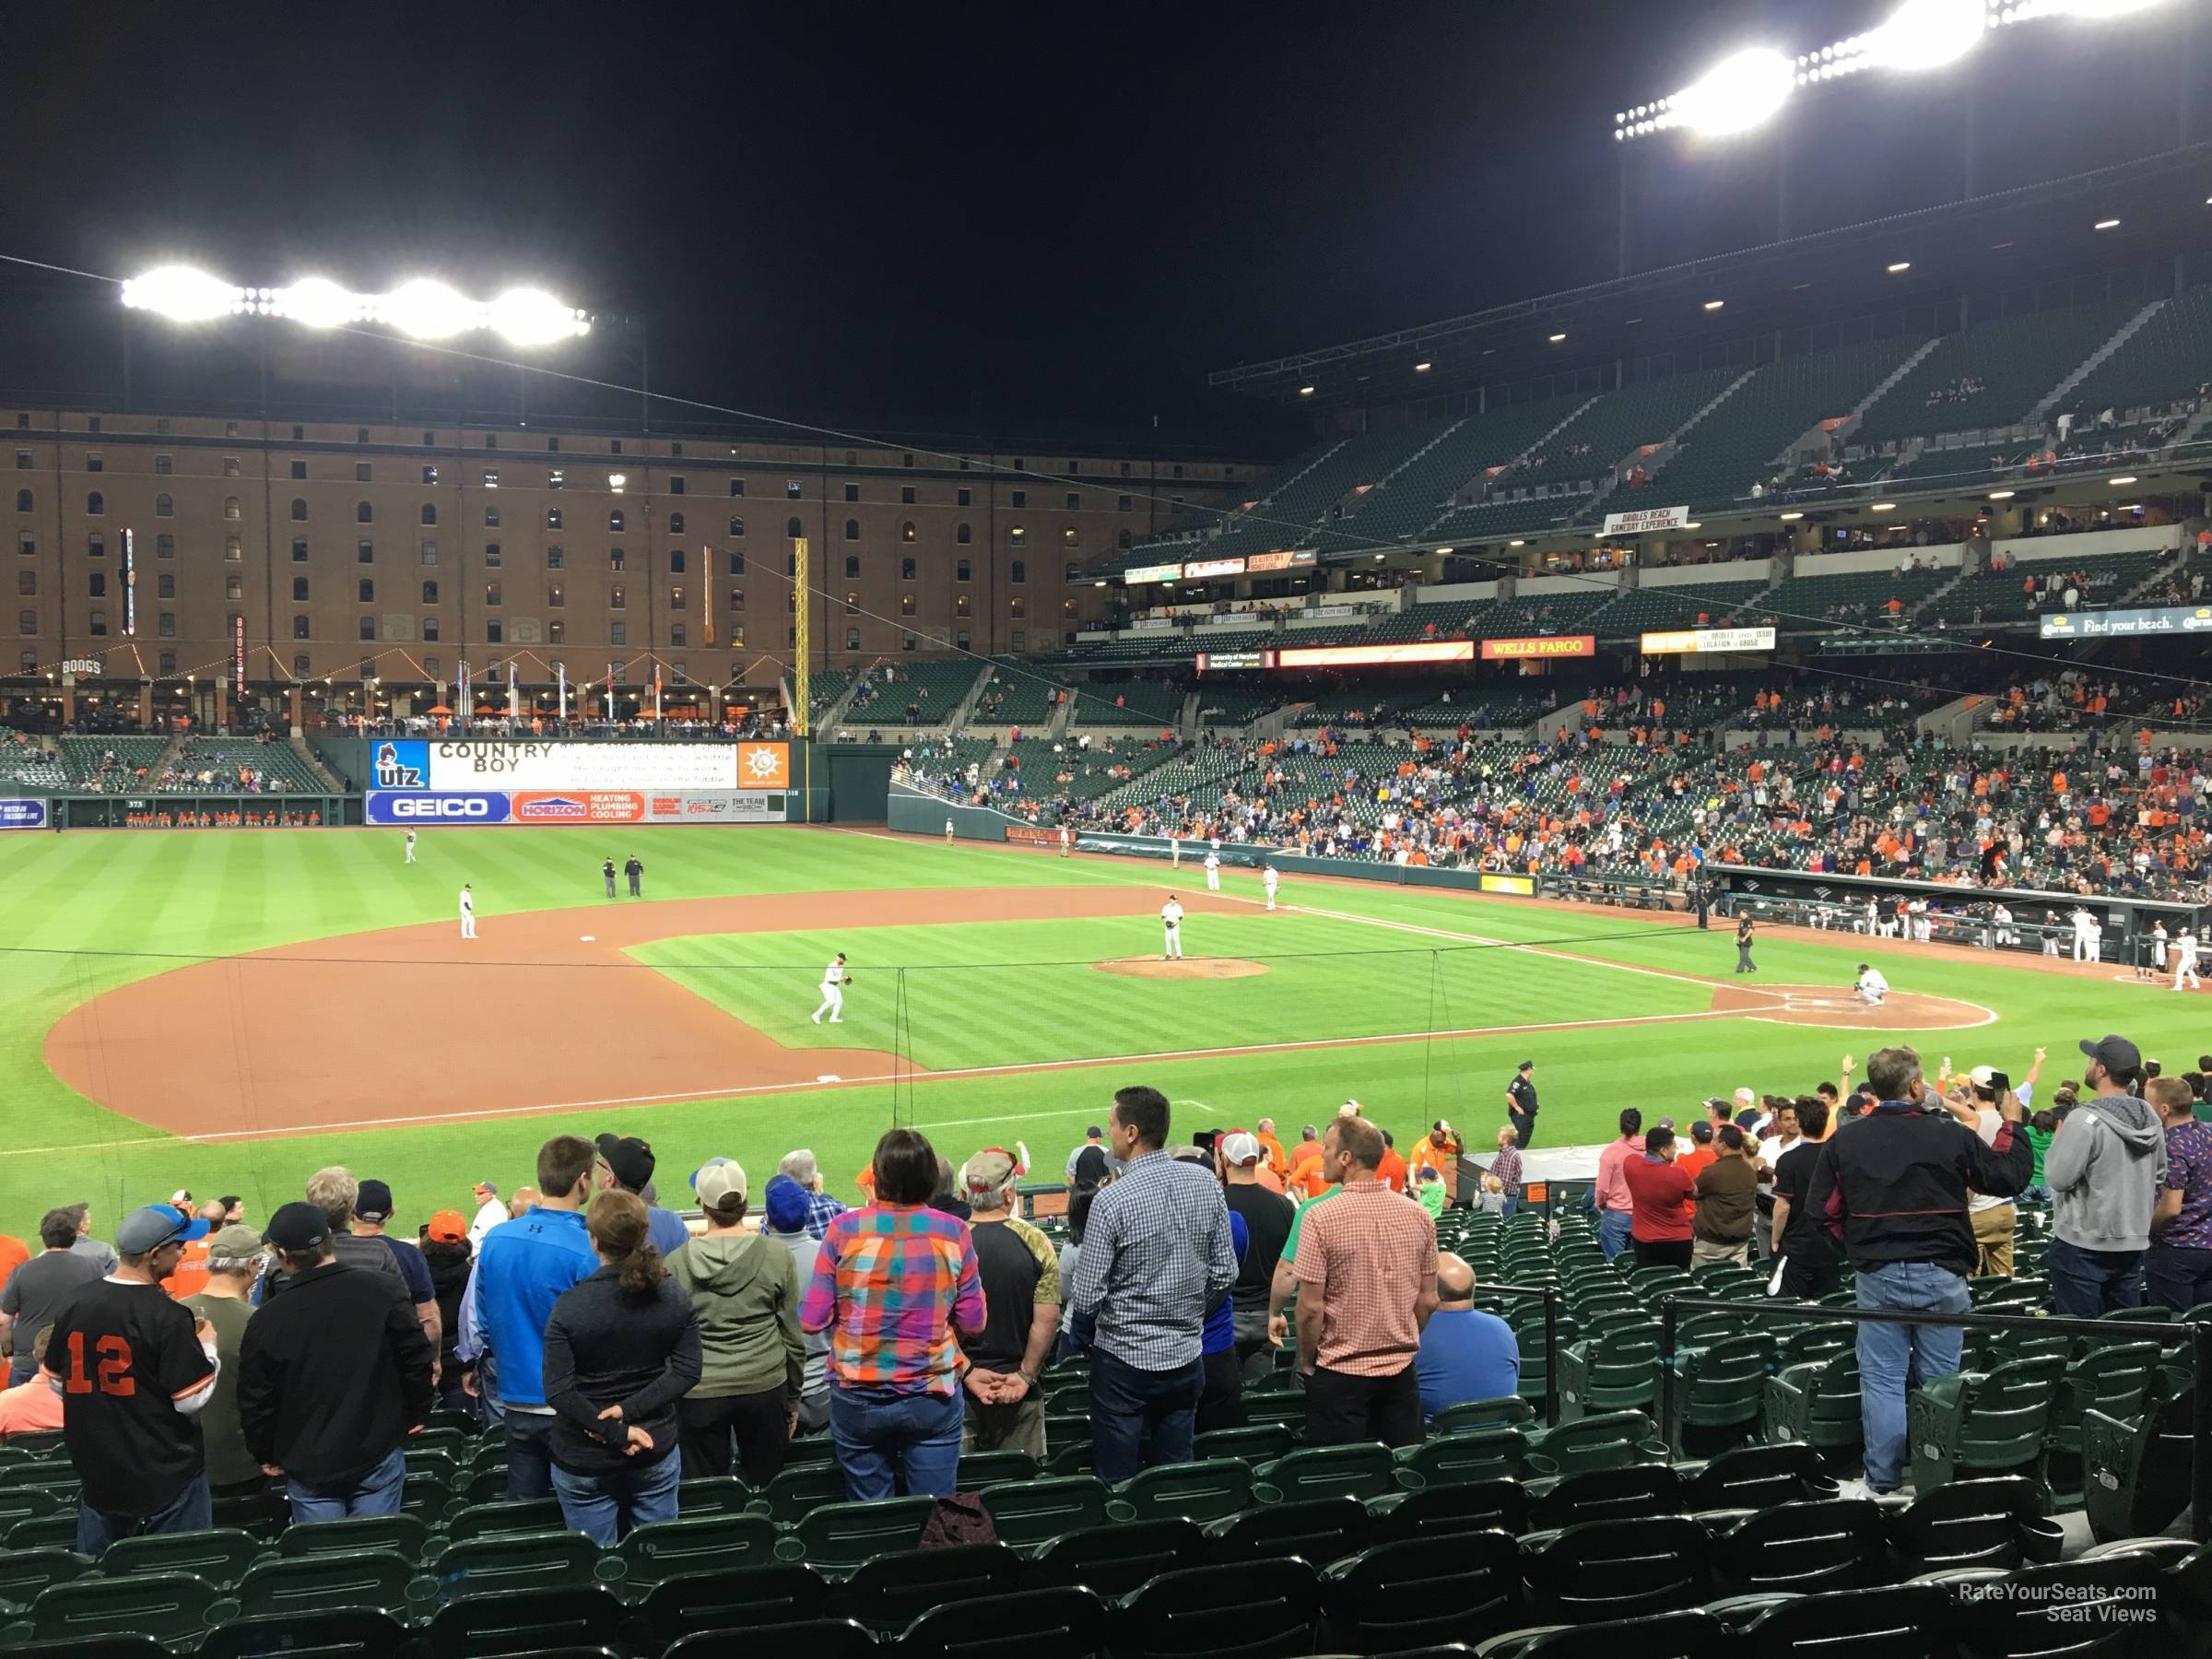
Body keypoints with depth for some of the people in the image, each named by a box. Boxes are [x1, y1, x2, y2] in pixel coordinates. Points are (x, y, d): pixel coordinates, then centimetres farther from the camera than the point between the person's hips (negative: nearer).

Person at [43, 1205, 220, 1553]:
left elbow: (56, 1382, 10)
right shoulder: (168, 1317, -20)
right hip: (167, 1476, -6)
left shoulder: (74, 1304, -2)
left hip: (96, 1473, 6)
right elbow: (193, 1400, -17)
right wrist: (207, 1347, -1)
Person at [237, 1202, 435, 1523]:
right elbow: (417, 1356, -3)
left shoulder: (267, 1321, -10)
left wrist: (266, 1456, 12)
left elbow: (255, 1401, -3)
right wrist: (417, 1414, 11)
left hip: (308, 1467, -1)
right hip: (379, 1456, 1)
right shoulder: (379, 1292, -7)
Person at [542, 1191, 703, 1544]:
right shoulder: (673, 1296, -6)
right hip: (657, 1452, 3)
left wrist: (616, 1432, -16)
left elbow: (558, 1391, -19)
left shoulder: (571, 1305, -16)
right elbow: (687, 1372, -7)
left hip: (585, 1462, -3)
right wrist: (631, 1410, -13)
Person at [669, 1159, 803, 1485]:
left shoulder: (677, 1263, -5)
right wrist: (793, 1399, 14)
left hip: (699, 1393, 0)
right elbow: (792, 1336, 2)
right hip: (765, 1385, 1)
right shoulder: (778, 1256, -4)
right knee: (765, 1488, 12)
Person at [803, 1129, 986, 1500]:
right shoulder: (953, 1233, -7)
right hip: (934, 1399, 0)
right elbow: (973, 1322, -2)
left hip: (858, 1399, 0)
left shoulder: (844, 1229, -9)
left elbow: (811, 1320, -7)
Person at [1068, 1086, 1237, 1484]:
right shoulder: (1206, 1184, -4)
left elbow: (1086, 1298, -16)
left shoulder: (1112, 1201, -19)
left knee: (1118, 1483, 7)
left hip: (1124, 1360, -5)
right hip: (1187, 1357, 5)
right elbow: (1225, 1274, 2)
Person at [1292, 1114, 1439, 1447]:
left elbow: (1311, 1307, -15)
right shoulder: (1418, 1216, 0)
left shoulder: (1322, 1217, -15)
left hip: (1340, 1373, -4)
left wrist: (1306, 1362, 0)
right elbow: (1428, 1301, 6)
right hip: (1401, 1370, 4)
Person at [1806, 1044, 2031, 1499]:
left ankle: (1882, 1482, 7)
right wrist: (2011, 1124, 17)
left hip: (1877, 1276, 1)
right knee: (1939, 1381, 10)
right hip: (1941, 1275, 0)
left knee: (1882, 1381, 6)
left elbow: (1823, 1211, 0)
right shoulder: (1951, 1135, -7)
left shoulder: (1844, 1143, -3)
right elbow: (2010, 1177, 3)